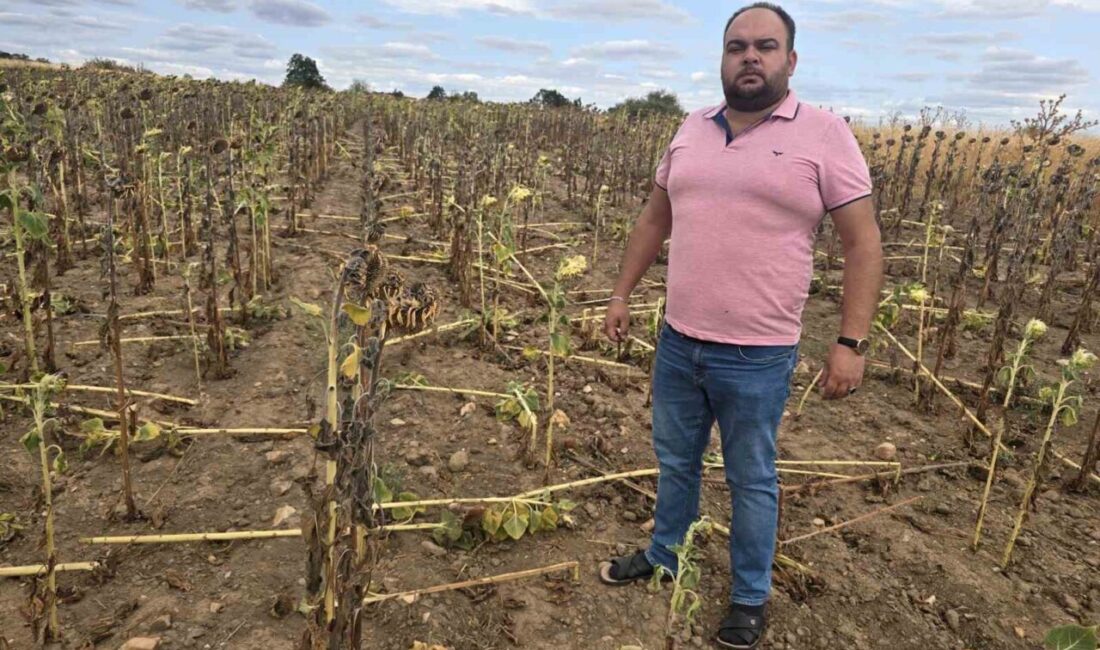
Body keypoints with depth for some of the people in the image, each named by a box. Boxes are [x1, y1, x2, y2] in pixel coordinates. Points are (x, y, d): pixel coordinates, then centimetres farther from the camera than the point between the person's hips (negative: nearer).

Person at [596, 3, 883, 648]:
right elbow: (654, 220, 15)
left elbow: (863, 243, -7)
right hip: (677, 344, 5)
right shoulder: (692, 130, 6)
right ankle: (662, 556, 45)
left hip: (758, 358, -4)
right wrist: (622, 294, 13)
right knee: (676, 462, 21)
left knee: (752, 481, 13)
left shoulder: (825, 134, -8)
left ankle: (752, 596, 35)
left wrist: (852, 343, -12)